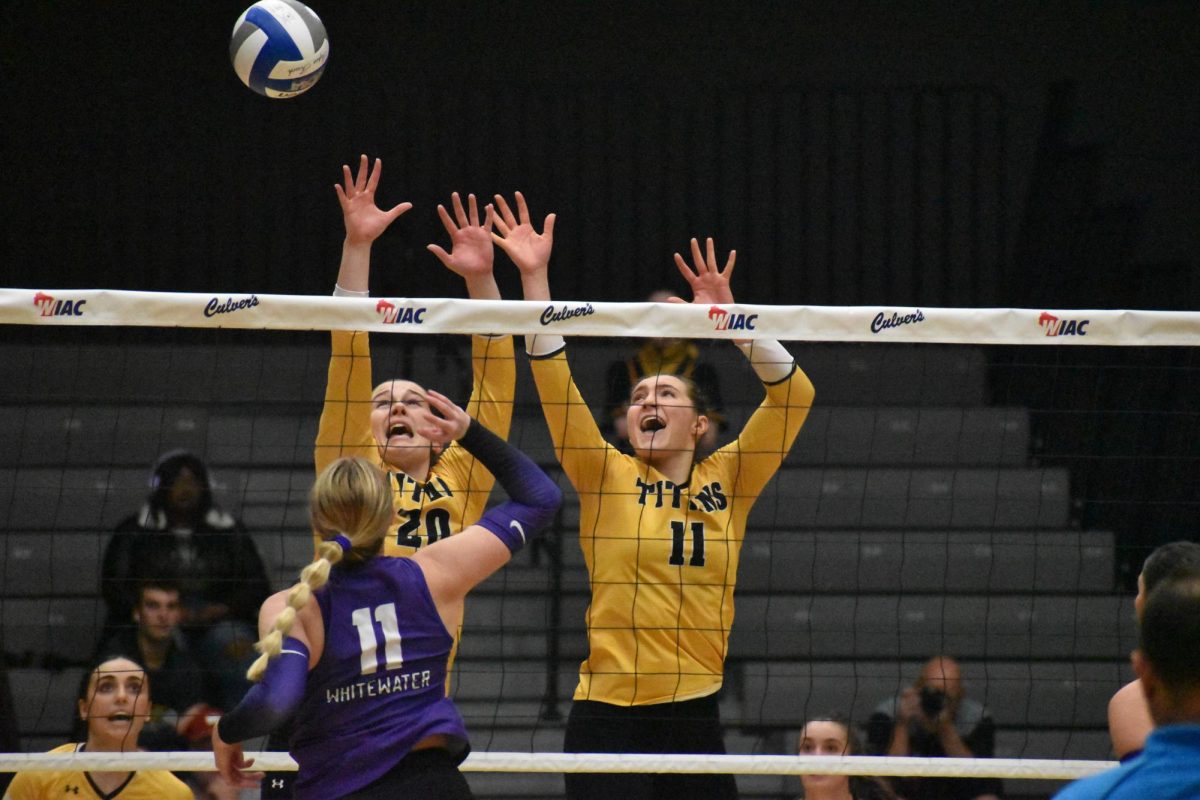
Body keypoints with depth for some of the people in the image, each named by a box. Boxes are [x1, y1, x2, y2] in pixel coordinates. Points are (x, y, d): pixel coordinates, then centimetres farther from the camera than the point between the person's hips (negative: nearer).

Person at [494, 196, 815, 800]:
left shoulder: (727, 481, 9)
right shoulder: (607, 478, 5)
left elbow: (793, 394, 5)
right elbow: (554, 383, -3)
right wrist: (534, 278, -10)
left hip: (695, 714, 2)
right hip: (608, 719, -2)